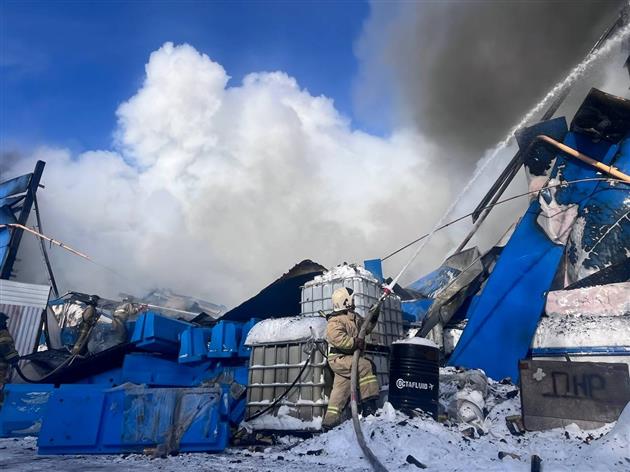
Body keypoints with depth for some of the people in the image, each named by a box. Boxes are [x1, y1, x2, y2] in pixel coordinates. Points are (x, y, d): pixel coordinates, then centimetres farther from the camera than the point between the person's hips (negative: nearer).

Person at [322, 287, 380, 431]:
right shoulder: (335, 321, -13)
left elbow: (365, 328, 26)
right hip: (339, 358, -9)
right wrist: (355, 342, -31)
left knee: (340, 390, 9)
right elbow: (338, 339, -27)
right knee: (365, 365, -27)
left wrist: (373, 319, 10)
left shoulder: (354, 317, 15)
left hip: (348, 358, 9)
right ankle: (369, 402, -25)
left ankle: (330, 419, 16)